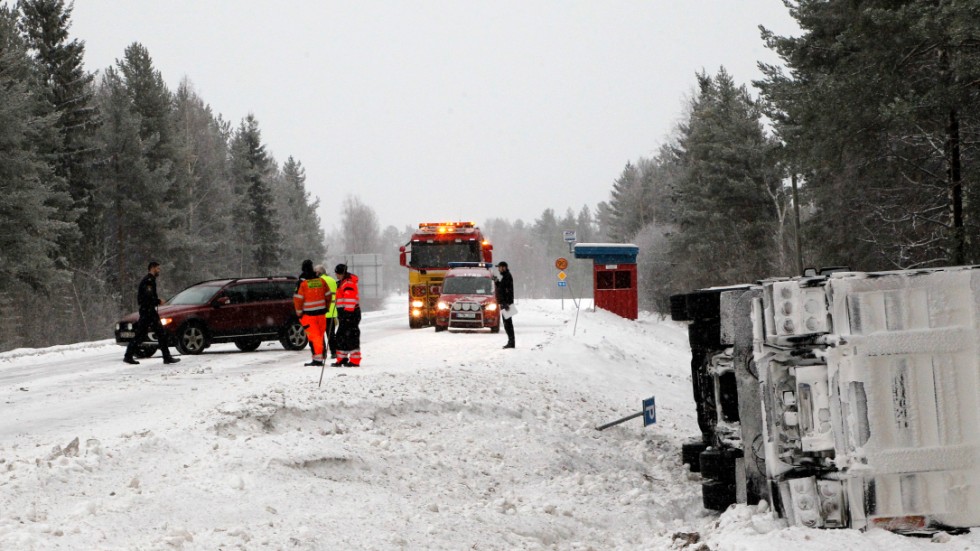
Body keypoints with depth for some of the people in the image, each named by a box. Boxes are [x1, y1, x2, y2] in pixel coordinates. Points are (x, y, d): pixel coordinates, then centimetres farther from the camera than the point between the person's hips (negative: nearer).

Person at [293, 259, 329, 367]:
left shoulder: (302, 282, -11)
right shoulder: (321, 280, 2)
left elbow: (298, 299, -12)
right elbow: (328, 296, 9)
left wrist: (299, 313, -2)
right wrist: (326, 308, 22)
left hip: (308, 314, -4)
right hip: (321, 312, 4)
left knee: (313, 336, -2)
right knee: (320, 335, 12)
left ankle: (318, 358, -9)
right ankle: (318, 357, 19)